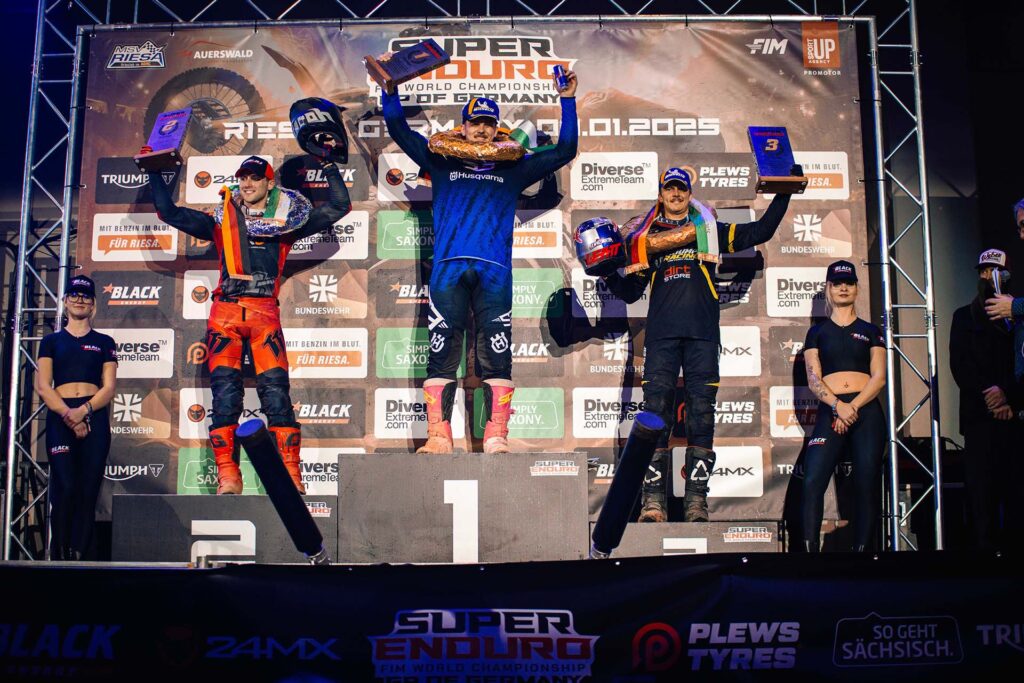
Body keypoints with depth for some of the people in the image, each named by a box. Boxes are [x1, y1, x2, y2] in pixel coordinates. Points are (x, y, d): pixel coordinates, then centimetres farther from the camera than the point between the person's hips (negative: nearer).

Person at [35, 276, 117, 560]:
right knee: (64, 487, -11)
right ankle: (60, 555, -3)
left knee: (88, 490, -5)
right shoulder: (51, 341, 14)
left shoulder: (104, 342, 13)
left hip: (94, 418, 0)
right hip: (59, 417, 0)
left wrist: (83, 411, -12)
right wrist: (67, 415, -12)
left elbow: (109, 387, 5)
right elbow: (42, 386, 3)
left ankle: (79, 556, -2)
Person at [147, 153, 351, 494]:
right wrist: (154, 173, 22)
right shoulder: (222, 220, 19)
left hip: (265, 312, -1)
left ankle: (290, 475, -10)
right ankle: (228, 477, -5)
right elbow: (169, 212, 22)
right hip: (225, 312, 2)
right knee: (225, 392, -6)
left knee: (276, 389, -10)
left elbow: (339, 206, 16)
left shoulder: (286, 219, 16)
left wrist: (328, 164, 15)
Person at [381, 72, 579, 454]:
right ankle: (438, 436, -5)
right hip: (448, 268, 0)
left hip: (495, 272, 0)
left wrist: (568, 101, 14)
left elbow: (564, 151, 19)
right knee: (441, 353, -5)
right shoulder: (441, 161, 20)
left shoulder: (513, 168, 20)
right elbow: (399, 131, 18)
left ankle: (496, 437, -7)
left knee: (496, 356, -6)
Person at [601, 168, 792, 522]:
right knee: (656, 410, -8)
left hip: (702, 333, 0)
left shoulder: (709, 229, 20)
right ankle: (653, 497, -7)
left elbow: (760, 231, 18)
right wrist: (607, 273, 3)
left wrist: (783, 196, 14)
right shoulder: (646, 235, 21)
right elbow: (630, 291, 20)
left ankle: (696, 498, -1)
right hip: (661, 333, 0)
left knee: (702, 410, -4)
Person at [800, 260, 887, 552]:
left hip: (867, 411, 1)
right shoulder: (817, 332, 14)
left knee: (867, 485, -4)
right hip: (830, 411, -1)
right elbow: (813, 379, 3)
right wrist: (838, 406, -14)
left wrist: (853, 407, -10)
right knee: (812, 481, -17)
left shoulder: (870, 331, 15)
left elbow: (879, 377, 4)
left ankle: (862, 549, 2)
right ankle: (810, 548, -16)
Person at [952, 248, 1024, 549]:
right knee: (982, 489, -5)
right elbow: (960, 365, 5)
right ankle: (986, 543, -2)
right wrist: (989, 394, -7)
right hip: (980, 417, 0)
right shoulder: (964, 316, 17)